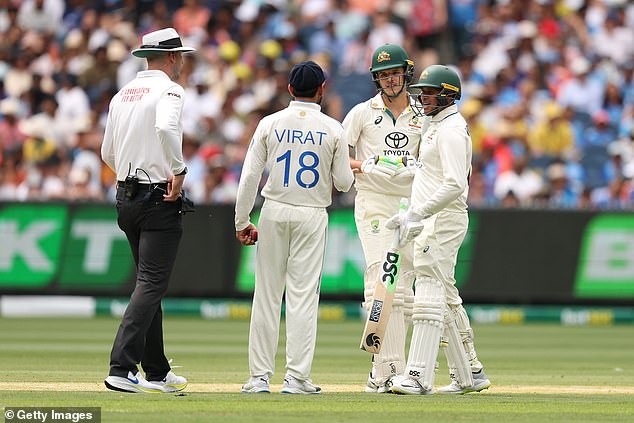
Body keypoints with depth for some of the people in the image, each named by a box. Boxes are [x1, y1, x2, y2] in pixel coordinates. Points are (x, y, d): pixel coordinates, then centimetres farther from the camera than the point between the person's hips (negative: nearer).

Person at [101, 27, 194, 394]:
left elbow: (108, 153, 17)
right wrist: (179, 169, -21)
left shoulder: (122, 95, 13)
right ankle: (122, 369, -20)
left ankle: (157, 372, 20)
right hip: (160, 200, -8)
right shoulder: (168, 90, -10)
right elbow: (166, 128, -31)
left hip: (126, 197, 8)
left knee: (150, 283, 15)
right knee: (152, 284, -10)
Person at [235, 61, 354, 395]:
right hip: (312, 217, -1)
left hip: (274, 215, 1)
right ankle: (297, 377, -3)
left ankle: (260, 377, 5)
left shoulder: (270, 124, -1)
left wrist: (242, 222, 3)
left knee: (267, 295, 5)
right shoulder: (333, 130, -3)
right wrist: (348, 167, 23)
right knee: (303, 296, 1)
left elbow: (249, 177, -4)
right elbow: (344, 182, 0)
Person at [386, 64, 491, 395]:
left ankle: (418, 376, -21)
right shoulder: (436, 127, 19)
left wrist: (417, 214, -24)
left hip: (443, 219, -11)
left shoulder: (451, 130, -14)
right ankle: (468, 374, 17)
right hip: (434, 222, 11)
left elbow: (455, 185, -23)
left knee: (430, 291, -15)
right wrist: (413, 219, 20)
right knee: (446, 299, 12)